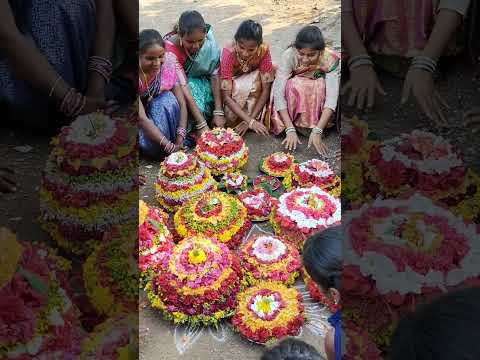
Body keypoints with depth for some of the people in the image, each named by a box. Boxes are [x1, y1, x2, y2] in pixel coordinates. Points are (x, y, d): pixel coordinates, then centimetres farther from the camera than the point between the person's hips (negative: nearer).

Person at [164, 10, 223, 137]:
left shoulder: (208, 39, -23)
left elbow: (214, 74, -20)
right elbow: (184, 88, -37)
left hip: (199, 79, 4)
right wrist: (202, 125, -42)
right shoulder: (170, 49, -34)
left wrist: (218, 112, -28)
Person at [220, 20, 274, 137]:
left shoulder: (264, 50, -27)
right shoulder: (228, 54, -32)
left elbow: (266, 89, -25)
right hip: (233, 86, -3)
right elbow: (226, 96, -34)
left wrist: (251, 119, -31)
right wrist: (250, 121, -41)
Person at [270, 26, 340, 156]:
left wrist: (317, 131, -45)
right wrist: (290, 129, -41)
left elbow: (332, 97, -34)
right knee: (293, 84, -31)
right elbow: (278, 93, -33)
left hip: (319, 103, 1)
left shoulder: (331, 59, -28)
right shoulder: (289, 56, -29)